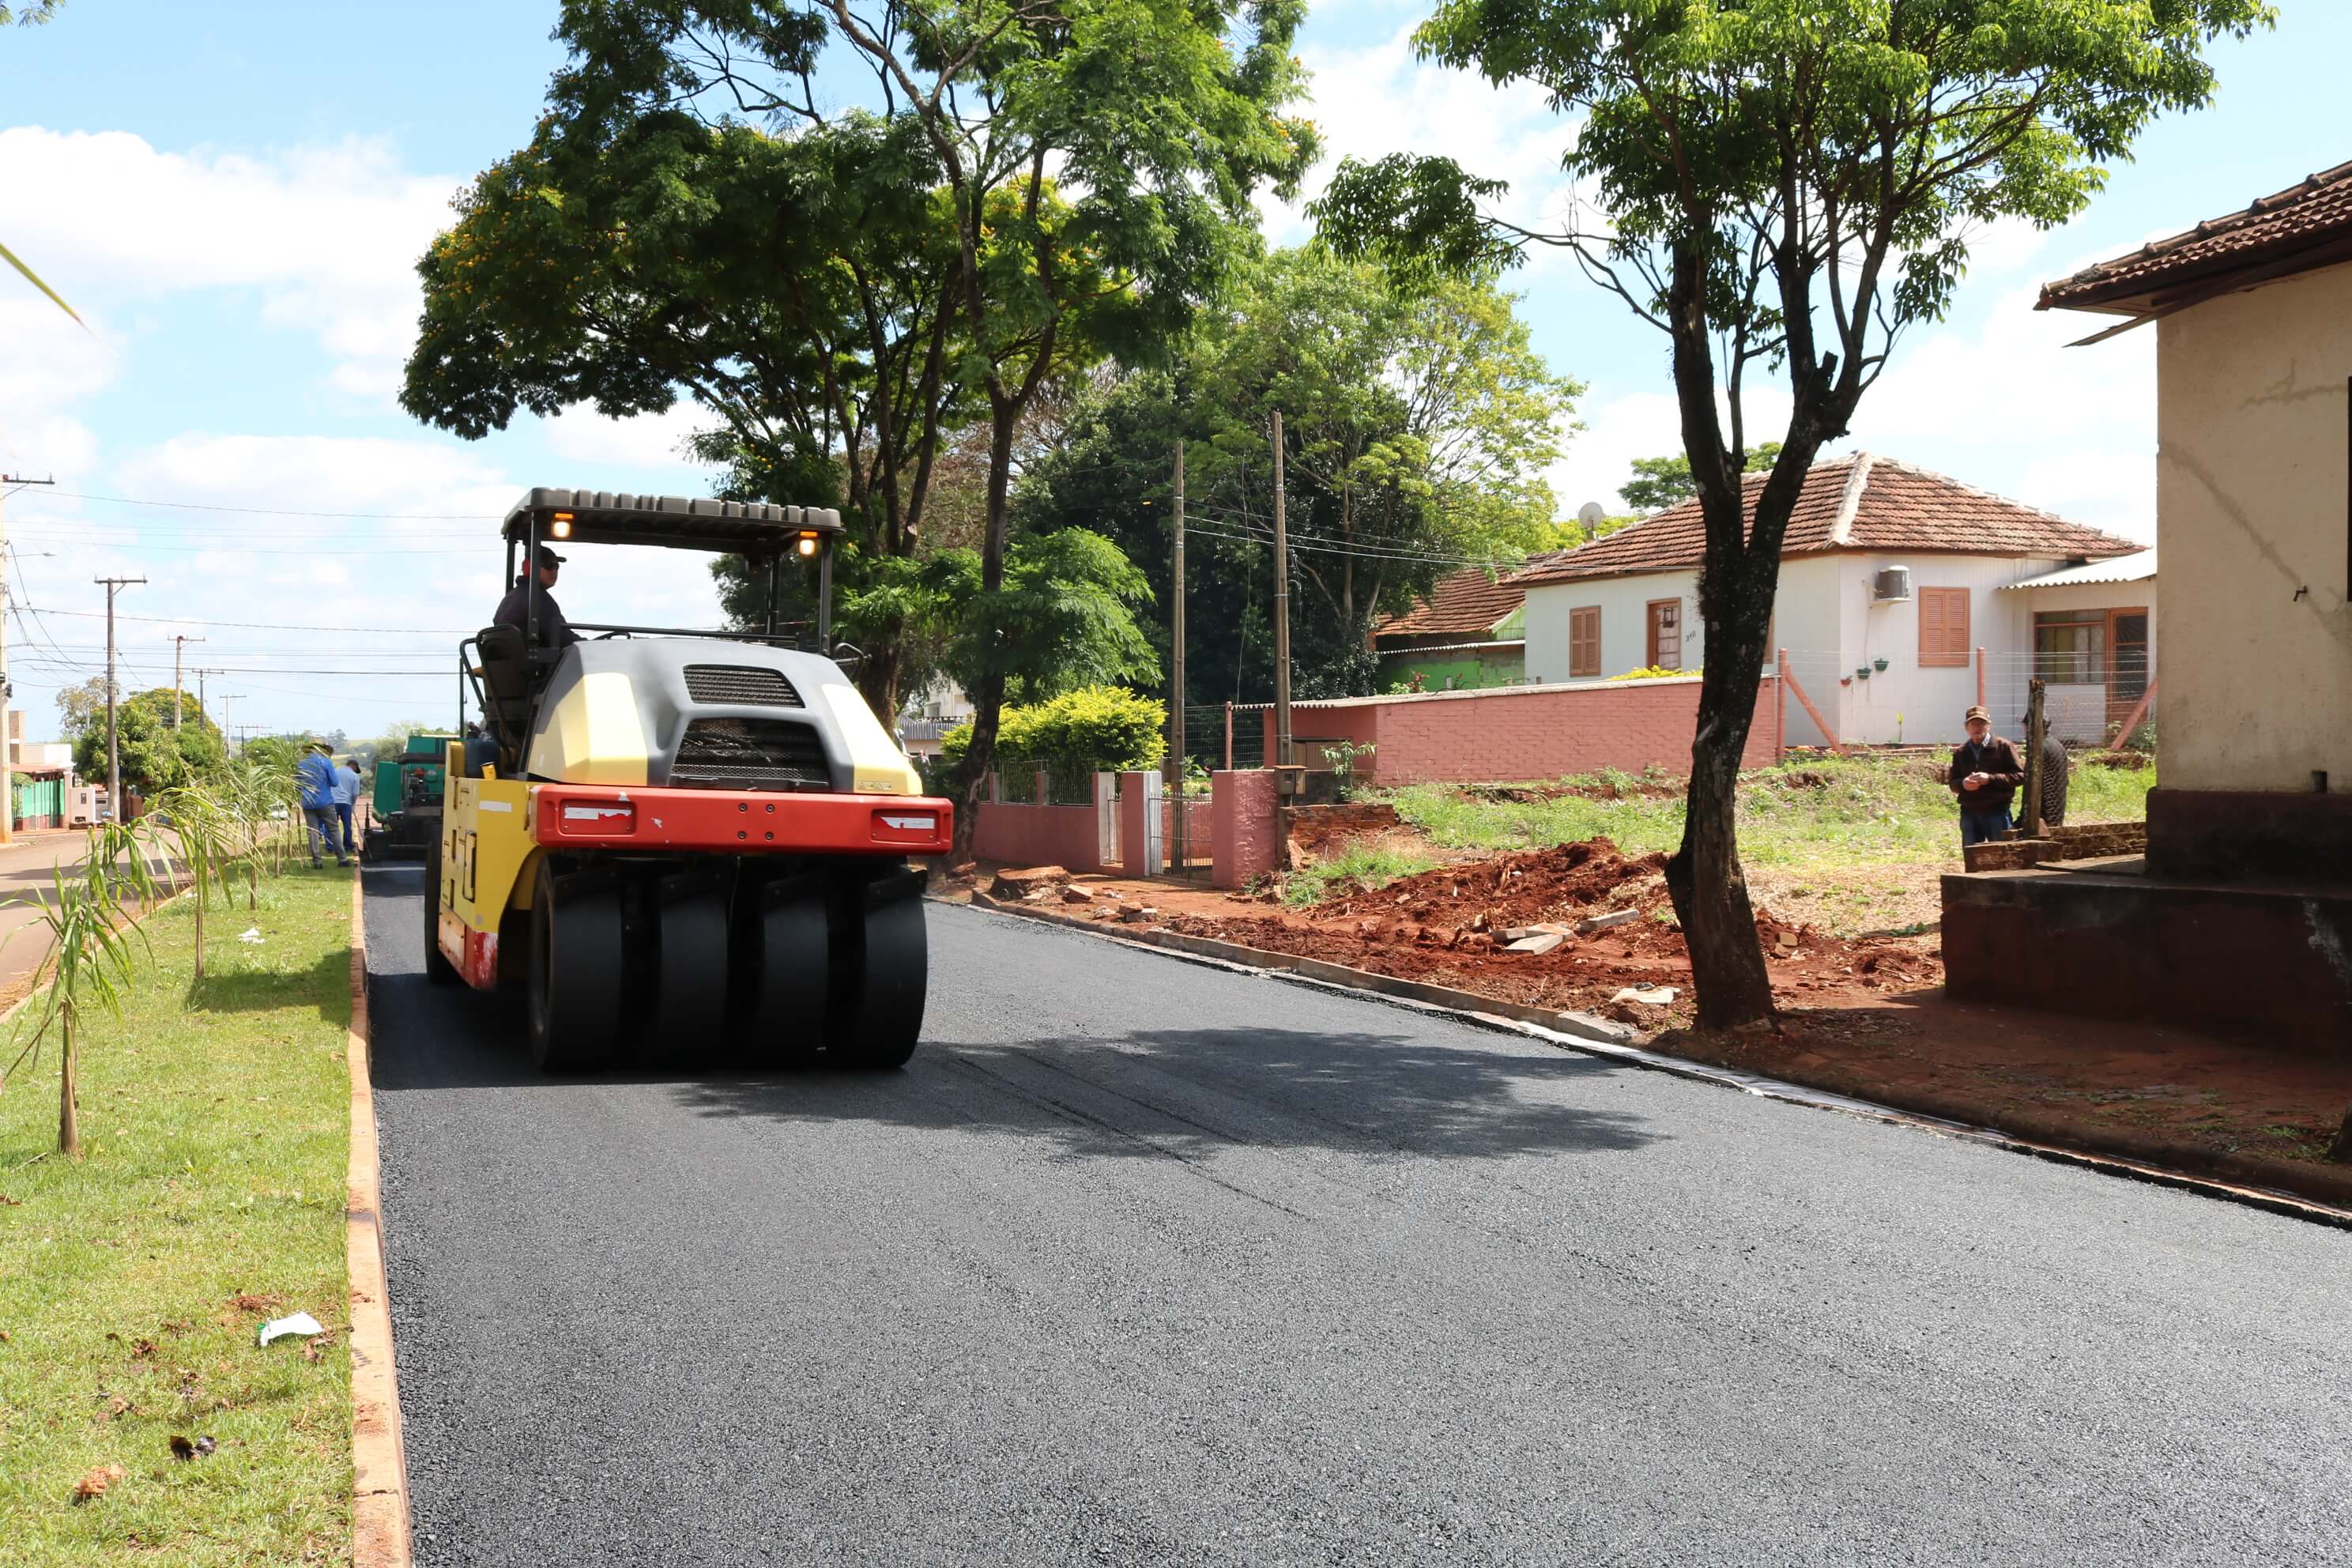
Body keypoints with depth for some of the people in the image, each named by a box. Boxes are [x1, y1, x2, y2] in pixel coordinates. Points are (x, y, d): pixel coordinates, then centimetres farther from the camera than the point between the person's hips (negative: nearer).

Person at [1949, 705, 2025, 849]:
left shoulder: (2003, 747, 0)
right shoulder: (1961, 753, 13)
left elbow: (2020, 775, -6)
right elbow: (1953, 783, 15)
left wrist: (1990, 779, -17)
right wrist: (1963, 784, -9)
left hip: (1997, 812, -4)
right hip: (1969, 813, 4)